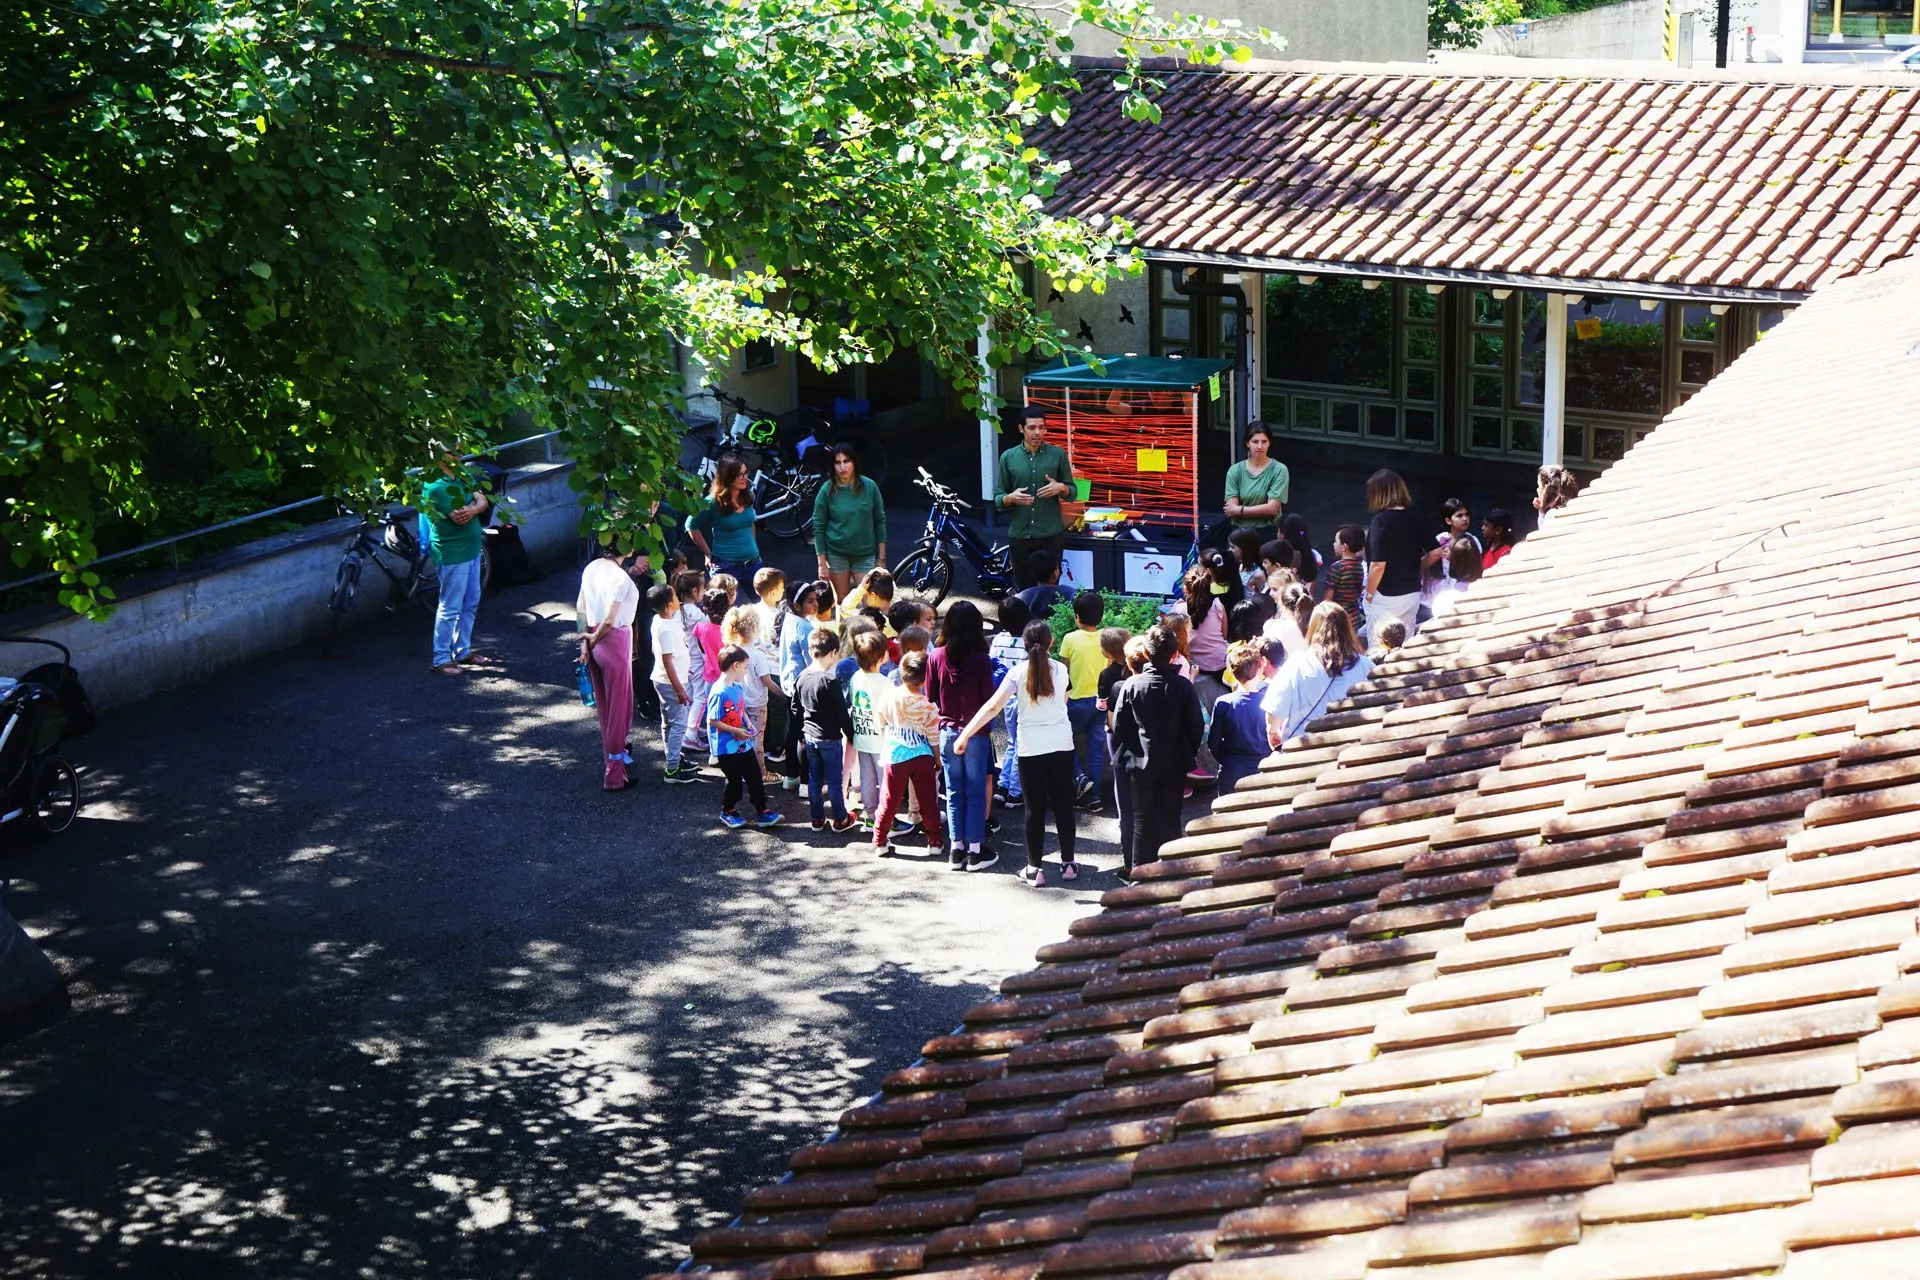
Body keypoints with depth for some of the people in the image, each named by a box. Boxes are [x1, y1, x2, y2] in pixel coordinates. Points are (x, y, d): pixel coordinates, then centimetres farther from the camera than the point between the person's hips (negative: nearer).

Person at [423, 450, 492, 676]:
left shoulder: (461, 475, 7)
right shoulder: (436, 486, -21)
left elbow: (483, 501, 1)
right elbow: (460, 518, -24)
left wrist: (472, 509, -20)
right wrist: (475, 506, -7)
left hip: (471, 549, 9)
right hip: (452, 553, -9)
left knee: (470, 603, 17)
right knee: (450, 608, -2)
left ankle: (463, 651, 29)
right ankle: (441, 659, 6)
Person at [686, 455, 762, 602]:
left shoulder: (748, 498, 5)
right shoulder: (713, 502, -10)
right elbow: (691, 526, 2)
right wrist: (708, 554, 2)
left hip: (752, 562, 5)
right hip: (726, 566, -5)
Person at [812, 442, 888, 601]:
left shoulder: (869, 486, -4)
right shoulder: (827, 490, -7)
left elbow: (880, 521, 3)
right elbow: (818, 528, -3)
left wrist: (881, 558, 1)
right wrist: (822, 563, -6)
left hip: (865, 554, 1)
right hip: (836, 554, -1)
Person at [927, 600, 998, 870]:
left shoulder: (936, 657, -7)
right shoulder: (980, 660, -16)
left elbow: (930, 696, 2)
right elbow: (988, 700, -11)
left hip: (947, 731, 3)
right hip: (975, 733, -3)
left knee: (954, 792, 12)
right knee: (976, 793, 6)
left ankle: (957, 849, 15)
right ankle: (975, 850, 9)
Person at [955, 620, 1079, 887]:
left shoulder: (1018, 671, -9)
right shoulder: (1060, 669, 0)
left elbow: (992, 707, -15)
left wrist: (965, 734, -15)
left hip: (1031, 748, -2)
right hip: (1062, 744, 2)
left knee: (1035, 808, 4)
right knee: (1063, 804, 11)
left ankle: (1034, 869, 8)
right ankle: (1068, 864, 18)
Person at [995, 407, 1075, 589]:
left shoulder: (1058, 454, 3)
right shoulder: (1008, 457, 3)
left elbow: (1073, 492, 8)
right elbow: (998, 499, 4)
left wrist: (1061, 488, -14)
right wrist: (1010, 498, -17)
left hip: (1051, 535, -1)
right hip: (1019, 535, 1)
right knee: (1024, 588, 6)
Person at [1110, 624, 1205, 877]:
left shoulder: (1131, 685, -11)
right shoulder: (1183, 686, -12)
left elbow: (1119, 726, -5)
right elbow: (1196, 727, -5)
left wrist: (1123, 757, 10)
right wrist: (1189, 755, 11)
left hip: (1141, 764, 0)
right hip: (1175, 764, 0)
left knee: (1142, 818, 11)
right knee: (1170, 819, 10)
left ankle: (1138, 870, 16)